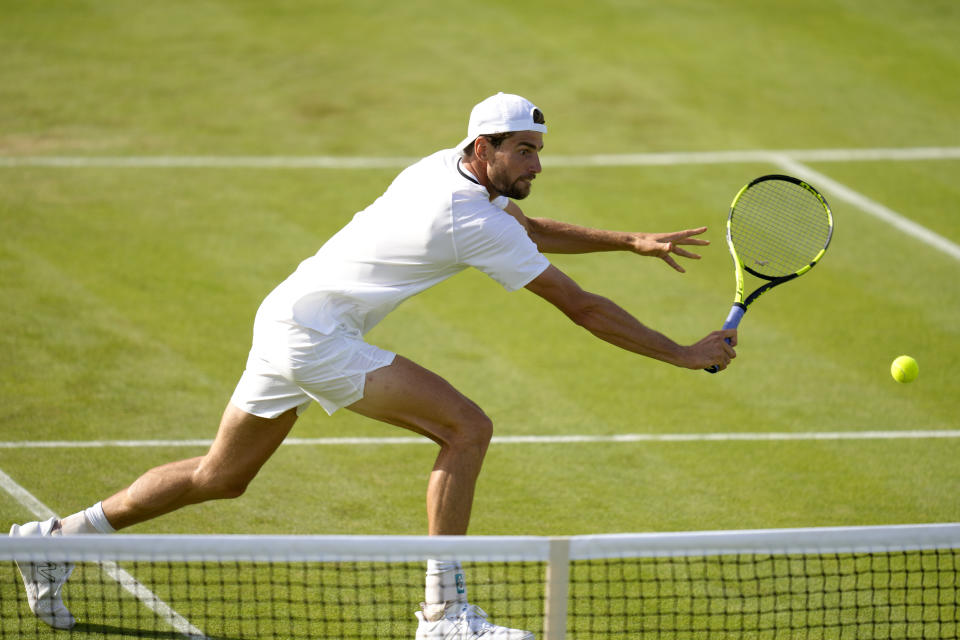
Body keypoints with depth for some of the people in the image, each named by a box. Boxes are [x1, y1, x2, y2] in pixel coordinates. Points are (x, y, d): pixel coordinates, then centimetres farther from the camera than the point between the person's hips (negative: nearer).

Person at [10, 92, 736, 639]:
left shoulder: (451, 169, 5)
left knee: (219, 477, 20)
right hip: (313, 331, -10)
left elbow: (532, 230, 24)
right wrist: (683, 353, -9)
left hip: (288, 321, 10)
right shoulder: (474, 221, -20)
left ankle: (61, 536, 26)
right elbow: (580, 306, -16)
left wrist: (632, 242, 18)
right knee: (467, 427, -15)